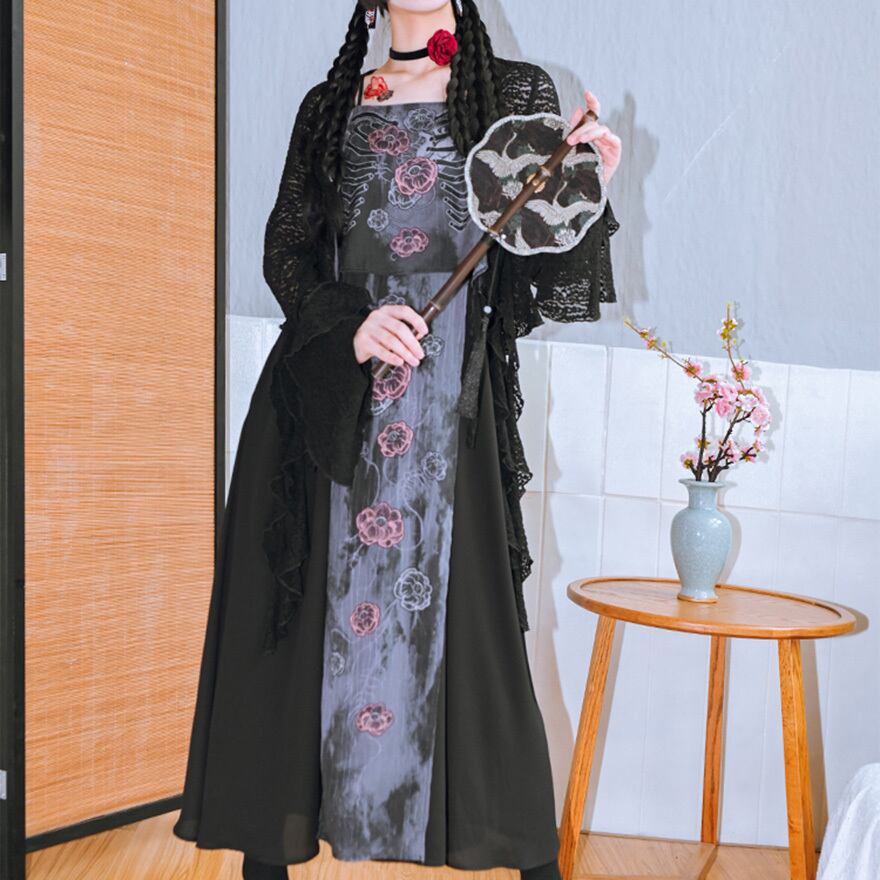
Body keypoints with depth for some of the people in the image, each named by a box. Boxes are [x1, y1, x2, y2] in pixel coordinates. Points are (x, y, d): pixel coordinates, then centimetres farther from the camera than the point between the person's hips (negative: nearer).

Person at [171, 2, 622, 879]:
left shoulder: (515, 93, 10)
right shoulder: (329, 106, 15)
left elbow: (546, 273, 3)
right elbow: (285, 250, 9)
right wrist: (352, 322, -10)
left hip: (447, 410, -2)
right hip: (325, 403, 3)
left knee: (458, 619, -1)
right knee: (295, 617, 5)